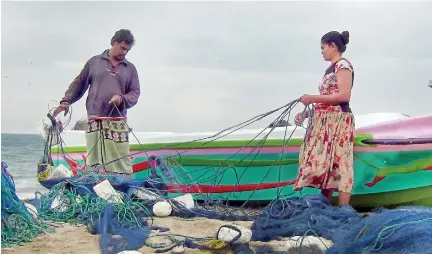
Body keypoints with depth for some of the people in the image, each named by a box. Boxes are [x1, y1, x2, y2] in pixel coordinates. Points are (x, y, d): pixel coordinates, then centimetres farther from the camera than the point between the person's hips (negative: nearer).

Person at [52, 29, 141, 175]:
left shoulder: (130, 68, 15)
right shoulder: (94, 62, 13)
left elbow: (135, 93, 11)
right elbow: (79, 84, 15)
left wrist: (122, 99, -10)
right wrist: (65, 101, 4)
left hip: (118, 124, 0)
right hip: (94, 124, 0)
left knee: (121, 165, -7)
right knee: (93, 166, -5)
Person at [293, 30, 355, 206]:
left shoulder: (343, 65, -5)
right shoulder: (331, 69, 20)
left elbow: (344, 95, -17)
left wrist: (313, 99, -14)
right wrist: (307, 113, 11)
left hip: (338, 121, -9)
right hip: (325, 122, 9)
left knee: (339, 164, -11)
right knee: (323, 165, 7)